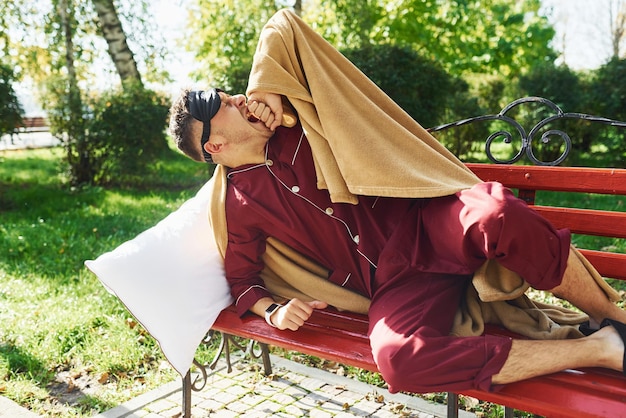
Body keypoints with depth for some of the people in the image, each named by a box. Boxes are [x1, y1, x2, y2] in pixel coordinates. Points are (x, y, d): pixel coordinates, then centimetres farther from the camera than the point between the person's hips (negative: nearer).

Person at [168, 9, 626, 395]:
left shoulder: (297, 124, 13)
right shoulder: (240, 206, 10)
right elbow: (242, 280, 18)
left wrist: (275, 96, 2)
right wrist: (273, 310, -3)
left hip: (423, 220, 1)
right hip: (392, 284, 0)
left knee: (495, 215, -35)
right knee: (398, 358, -33)